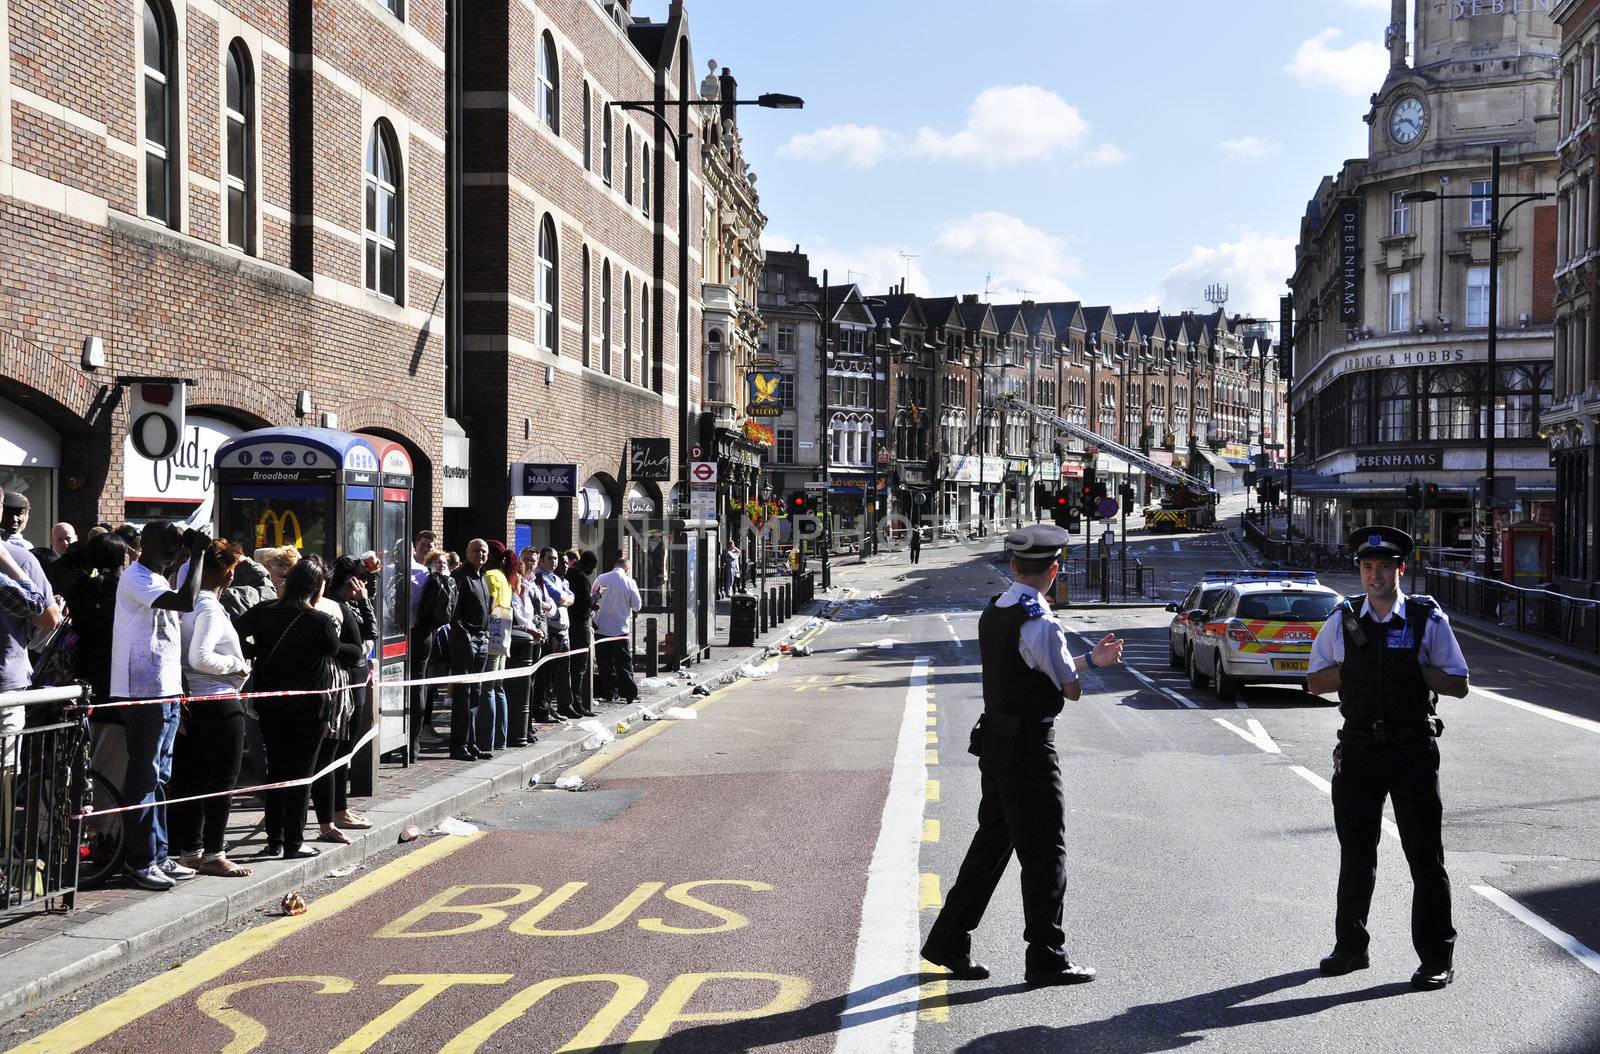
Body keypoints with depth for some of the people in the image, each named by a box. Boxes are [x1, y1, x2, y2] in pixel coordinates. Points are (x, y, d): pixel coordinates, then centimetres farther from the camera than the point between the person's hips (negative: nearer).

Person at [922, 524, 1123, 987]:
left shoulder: (992, 613, 7)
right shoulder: (1040, 624, -20)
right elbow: (1072, 689, -10)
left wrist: (1089, 658, 17)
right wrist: (1089, 664, 12)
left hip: (994, 738, 9)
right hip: (1029, 745, -9)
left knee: (993, 839, 17)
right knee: (1045, 850, 2)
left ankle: (948, 940, 22)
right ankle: (1046, 958, 9)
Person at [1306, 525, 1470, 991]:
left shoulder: (1428, 620, -2)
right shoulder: (1342, 621, 5)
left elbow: (1458, 684, -1)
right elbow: (1315, 681, 9)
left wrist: (1414, 671, -13)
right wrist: (1353, 670, -6)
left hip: (1413, 748, -3)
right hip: (1358, 748, 3)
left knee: (1425, 855, 2)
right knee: (1355, 852, 13)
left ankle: (1437, 957, 12)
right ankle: (1350, 948, 27)